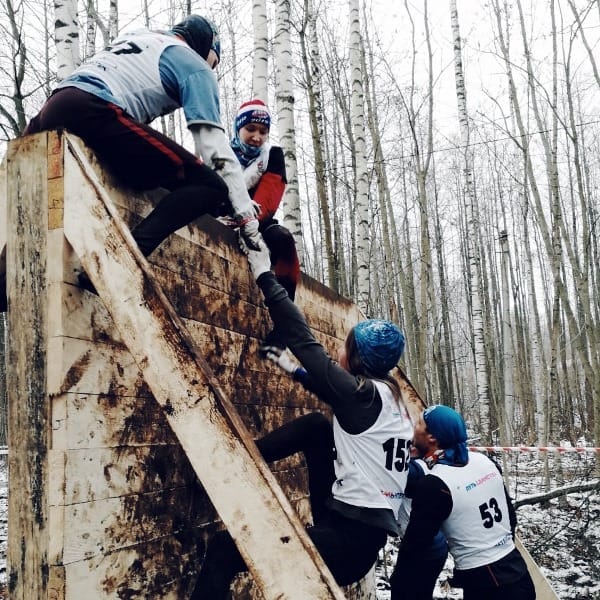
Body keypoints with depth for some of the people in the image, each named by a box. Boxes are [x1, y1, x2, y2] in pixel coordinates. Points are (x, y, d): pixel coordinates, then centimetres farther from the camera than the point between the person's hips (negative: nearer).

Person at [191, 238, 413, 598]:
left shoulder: (362, 395, -15)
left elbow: (304, 341, -13)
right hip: (357, 528, 9)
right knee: (315, 426, 14)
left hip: (350, 541, -9)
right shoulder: (387, 397, 9)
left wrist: (265, 276, -6)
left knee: (224, 549, -7)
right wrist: (294, 370, 37)